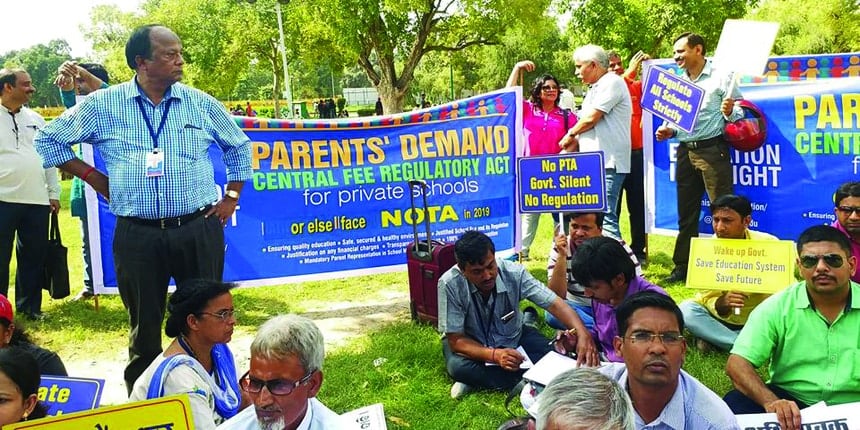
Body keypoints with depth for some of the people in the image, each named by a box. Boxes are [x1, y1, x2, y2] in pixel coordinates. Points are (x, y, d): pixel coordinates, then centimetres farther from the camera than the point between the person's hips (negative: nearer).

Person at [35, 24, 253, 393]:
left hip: (199, 230, 1)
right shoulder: (102, 106, 0)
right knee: (144, 324, 10)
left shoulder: (201, 104, 3)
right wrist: (92, 176, 5)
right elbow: (49, 140, 13)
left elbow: (239, 147, 17)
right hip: (137, 235, 0)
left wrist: (231, 198, 11)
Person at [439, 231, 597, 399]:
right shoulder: (449, 284, -29)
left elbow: (554, 303, -23)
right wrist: (495, 355, -41)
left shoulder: (514, 273, -23)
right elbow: (456, 340, -25)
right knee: (457, 366, -35)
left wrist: (583, 334, -41)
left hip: (513, 338, 3)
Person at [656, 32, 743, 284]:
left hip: (712, 150, -6)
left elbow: (738, 113, -4)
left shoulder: (720, 78, -4)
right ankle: (682, 267, 18)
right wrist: (669, 131, 3)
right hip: (685, 151, 6)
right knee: (686, 213, 11)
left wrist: (729, 113, -25)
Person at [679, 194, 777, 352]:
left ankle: (715, 339, -19)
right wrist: (722, 303, -40)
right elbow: (709, 298, -16)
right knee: (685, 310, -27)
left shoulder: (768, 243, -16)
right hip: (722, 317, 0)